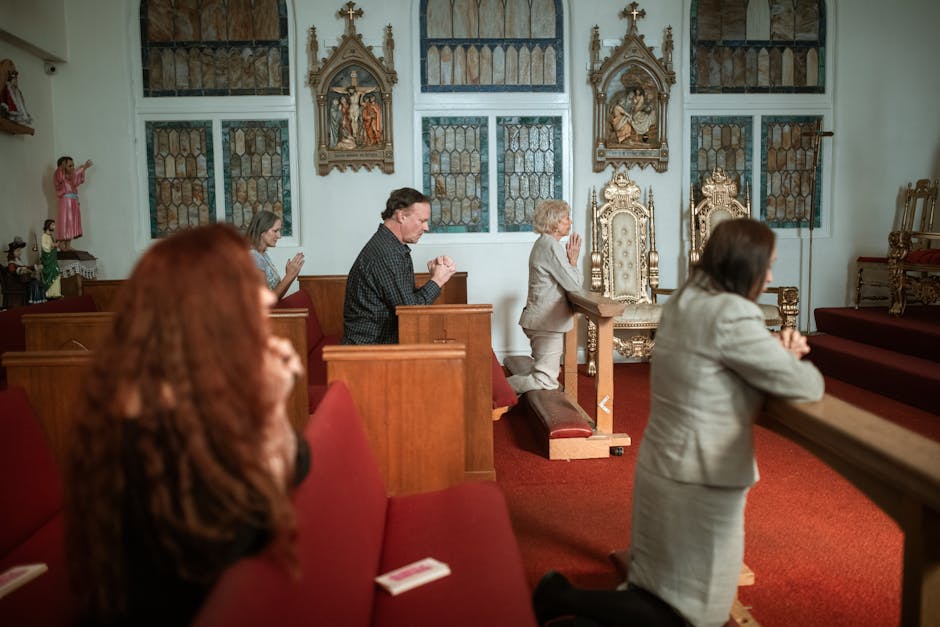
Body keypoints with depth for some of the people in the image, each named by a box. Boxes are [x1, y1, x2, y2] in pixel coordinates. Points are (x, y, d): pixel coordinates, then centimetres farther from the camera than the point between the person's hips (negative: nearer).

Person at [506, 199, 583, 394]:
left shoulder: (544, 243, 15)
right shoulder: (552, 246, -17)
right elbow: (573, 284, -17)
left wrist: (569, 259, 8)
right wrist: (573, 260, -3)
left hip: (542, 319, 11)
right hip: (547, 321, -11)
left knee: (543, 373, 19)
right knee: (546, 381, -10)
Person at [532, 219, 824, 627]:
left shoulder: (683, 302, 5)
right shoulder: (733, 315, -22)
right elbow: (806, 387, -14)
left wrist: (778, 351, 2)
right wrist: (791, 356, 7)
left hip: (659, 466, 9)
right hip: (700, 481, -9)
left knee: (659, 591, 23)